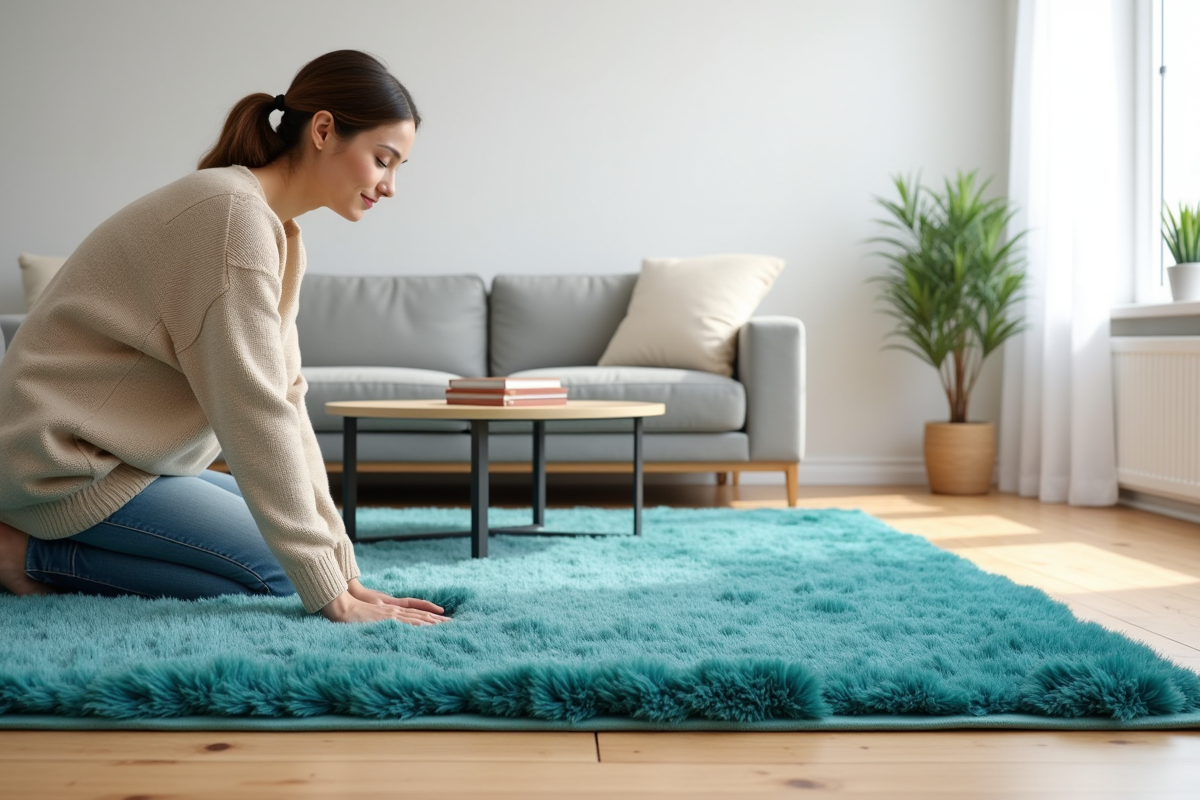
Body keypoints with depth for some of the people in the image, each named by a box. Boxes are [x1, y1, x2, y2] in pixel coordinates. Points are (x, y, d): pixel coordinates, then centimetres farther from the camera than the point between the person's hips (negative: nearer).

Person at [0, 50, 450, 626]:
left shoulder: (278, 233, 8)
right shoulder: (234, 213, -23)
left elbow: (285, 404, 4)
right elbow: (255, 415, -27)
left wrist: (344, 572, -3)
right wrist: (330, 594, -26)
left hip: (119, 453, 10)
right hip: (64, 464, -10)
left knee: (298, 545, 12)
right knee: (281, 573, -12)